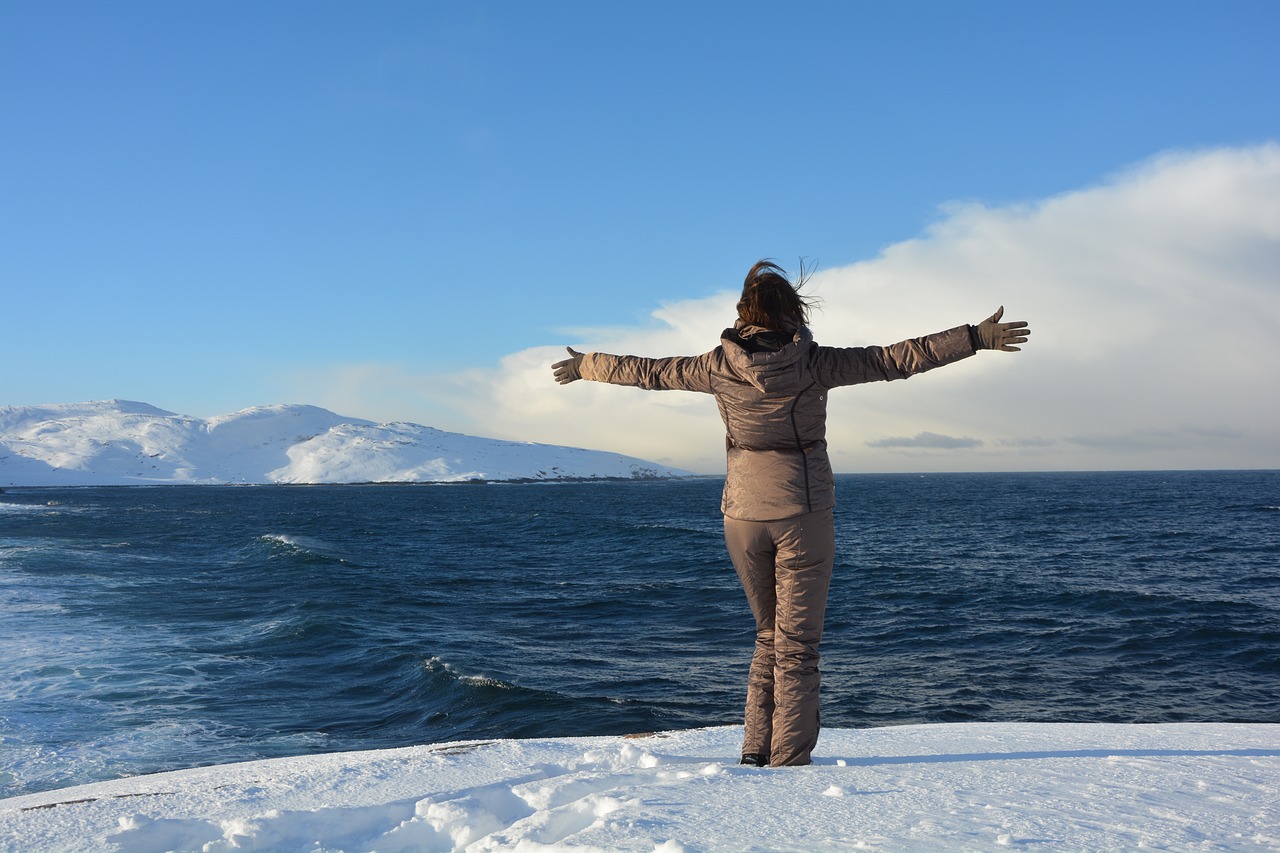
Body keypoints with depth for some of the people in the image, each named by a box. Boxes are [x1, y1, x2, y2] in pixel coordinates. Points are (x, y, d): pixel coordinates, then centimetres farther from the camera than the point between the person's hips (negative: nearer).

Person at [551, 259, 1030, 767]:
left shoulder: (719, 366, -2)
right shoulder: (814, 364, -9)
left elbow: (647, 371, 9)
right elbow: (896, 359, -9)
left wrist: (584, 366, 25)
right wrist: (976, 338, -4)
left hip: (743, 516, 3)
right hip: (802, 516, -3)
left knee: (769, 635, 19)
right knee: (797, 644, 4)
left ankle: (756, 749, 18)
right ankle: (788, 761, 4)